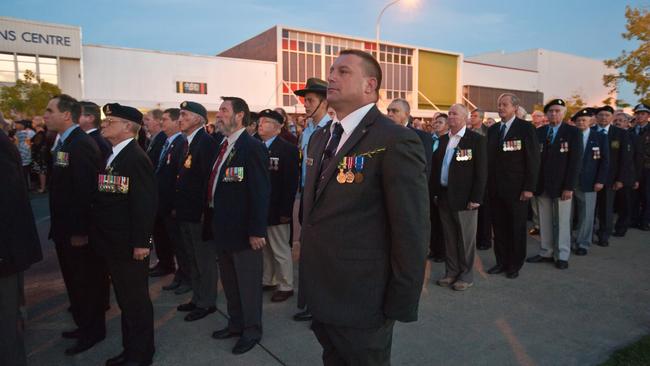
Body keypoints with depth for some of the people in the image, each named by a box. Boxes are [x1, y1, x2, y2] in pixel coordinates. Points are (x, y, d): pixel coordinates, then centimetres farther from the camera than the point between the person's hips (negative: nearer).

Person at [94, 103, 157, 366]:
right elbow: (104, 198, 15)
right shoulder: (110, 156, 11)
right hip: (112, 243, 9)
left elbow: (145, 203, -22)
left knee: (136, 299, 6)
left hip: (130, 245, -9)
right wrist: (101, 237, 14)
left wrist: (141, 242, -22)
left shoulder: (136, 158, -17)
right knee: (124, 299, 20)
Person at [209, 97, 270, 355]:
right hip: (222, 228, 9)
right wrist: (215, 221, 13)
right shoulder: (222, 146, 10)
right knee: (229, 282, 21)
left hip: (243, 231, -8)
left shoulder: (252, 147, -16)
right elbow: (217, 186, 13)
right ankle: (235, 323, 40)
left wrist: (256, 231, -21)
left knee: (248, 283, 9)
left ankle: (251, 331, 27)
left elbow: (261, 192, -20)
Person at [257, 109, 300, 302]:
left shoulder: (288, 149, -12)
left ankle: (286, 286, 20)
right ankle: (267, 280, 34)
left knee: (281, 250, 6)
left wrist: (285, 211, -18)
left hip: (276, 210, -6)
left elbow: (291, 183, -16)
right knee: (264, 248, 18)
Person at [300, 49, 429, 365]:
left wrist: (401, 304, -15)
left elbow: (411, 230, -18)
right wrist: (308, 278, 15)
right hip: (320, 293, 8)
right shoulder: (319, 138, 10)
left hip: (362, 299, -7)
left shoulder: (396, 141, -17)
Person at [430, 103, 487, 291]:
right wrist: (433, 192, 7)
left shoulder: (477, 139, -5)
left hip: (465, 198, -5)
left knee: (466, 239, 6)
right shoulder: (442, 140, 12)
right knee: (449, 238, 13)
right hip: (444, 196, 5)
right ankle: (451, 272, 25)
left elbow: (481, 172, -9)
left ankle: (466, 275, 19)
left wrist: (476, 198, -14)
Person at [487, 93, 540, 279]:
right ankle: (502, 261, 22)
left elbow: (533, 160, -8)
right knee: (499, 227, 9)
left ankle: (515, 265, 21)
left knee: (517, 228, 8)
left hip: (516, 189, -4)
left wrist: (529, 187, -13)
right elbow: (489, 157, 10)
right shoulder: (492, 130, 10)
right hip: (495, 188, 4)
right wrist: (488, 184, 4)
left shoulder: (526, 128, -5)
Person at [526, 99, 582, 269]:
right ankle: (546, 252, 19)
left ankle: (562, 256, 17)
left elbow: (576, 161, -6)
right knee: (544, 222, 8)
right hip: (542, 185, 3)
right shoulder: (539, 132, 7)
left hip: (561, 186, -3)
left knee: (562, 222, 6)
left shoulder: (573, 132, -1)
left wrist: (569, 187, -13)